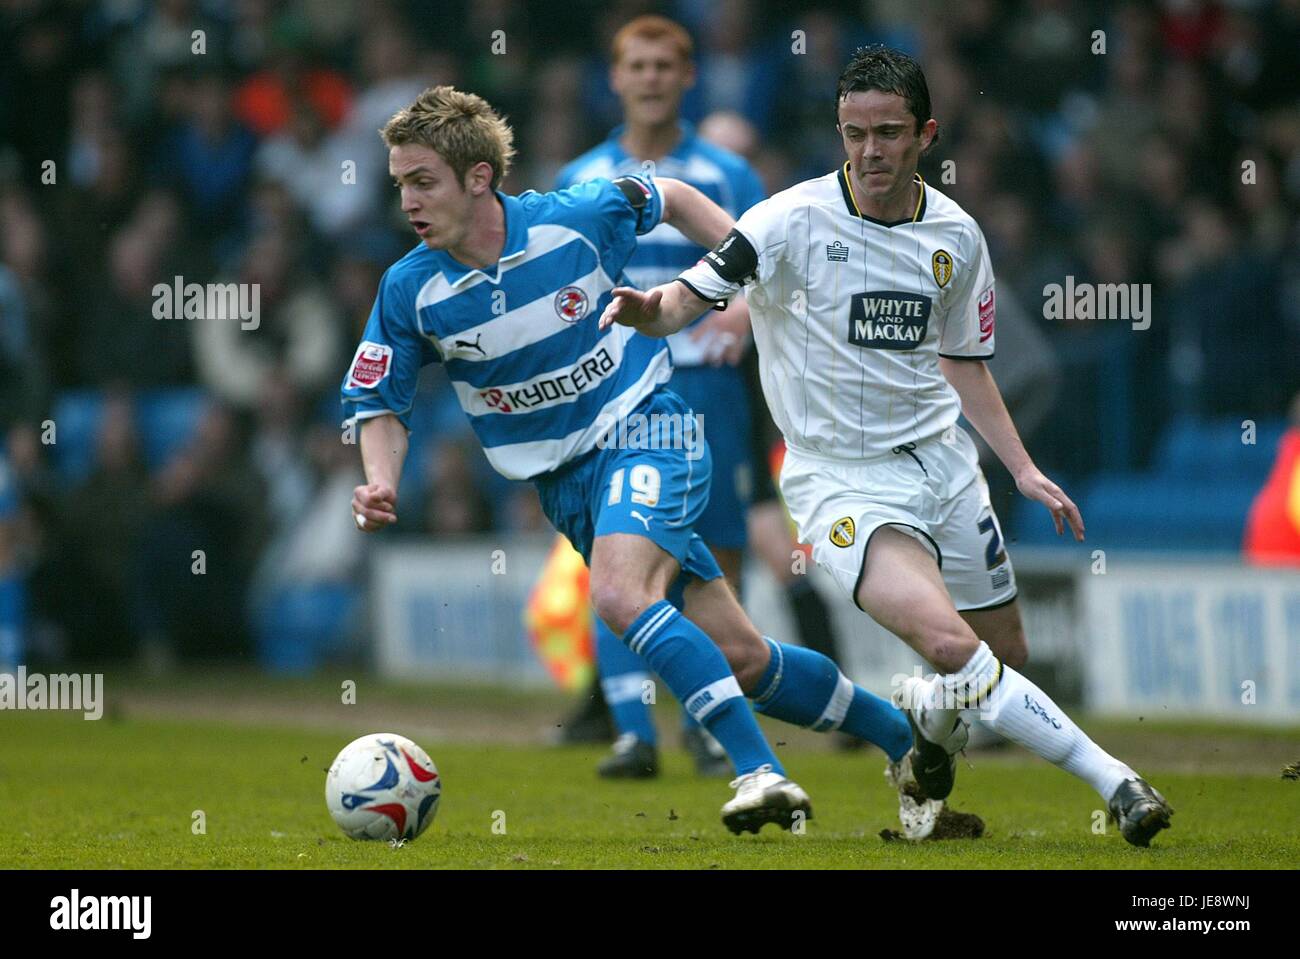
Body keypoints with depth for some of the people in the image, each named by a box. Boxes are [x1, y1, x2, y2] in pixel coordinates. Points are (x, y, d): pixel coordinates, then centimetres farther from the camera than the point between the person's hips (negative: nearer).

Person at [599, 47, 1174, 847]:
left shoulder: (956, 235, 4)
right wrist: (651, 308, -38)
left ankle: (936, 719, 44)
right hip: (841, 478, -5)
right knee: (950, 643, -26)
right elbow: (688, 297, -15)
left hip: (941, 460, 5)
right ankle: (1111, 779, -22)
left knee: (1007, 655, 10)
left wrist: (1024, 470, 9)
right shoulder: (795, 220, -12)